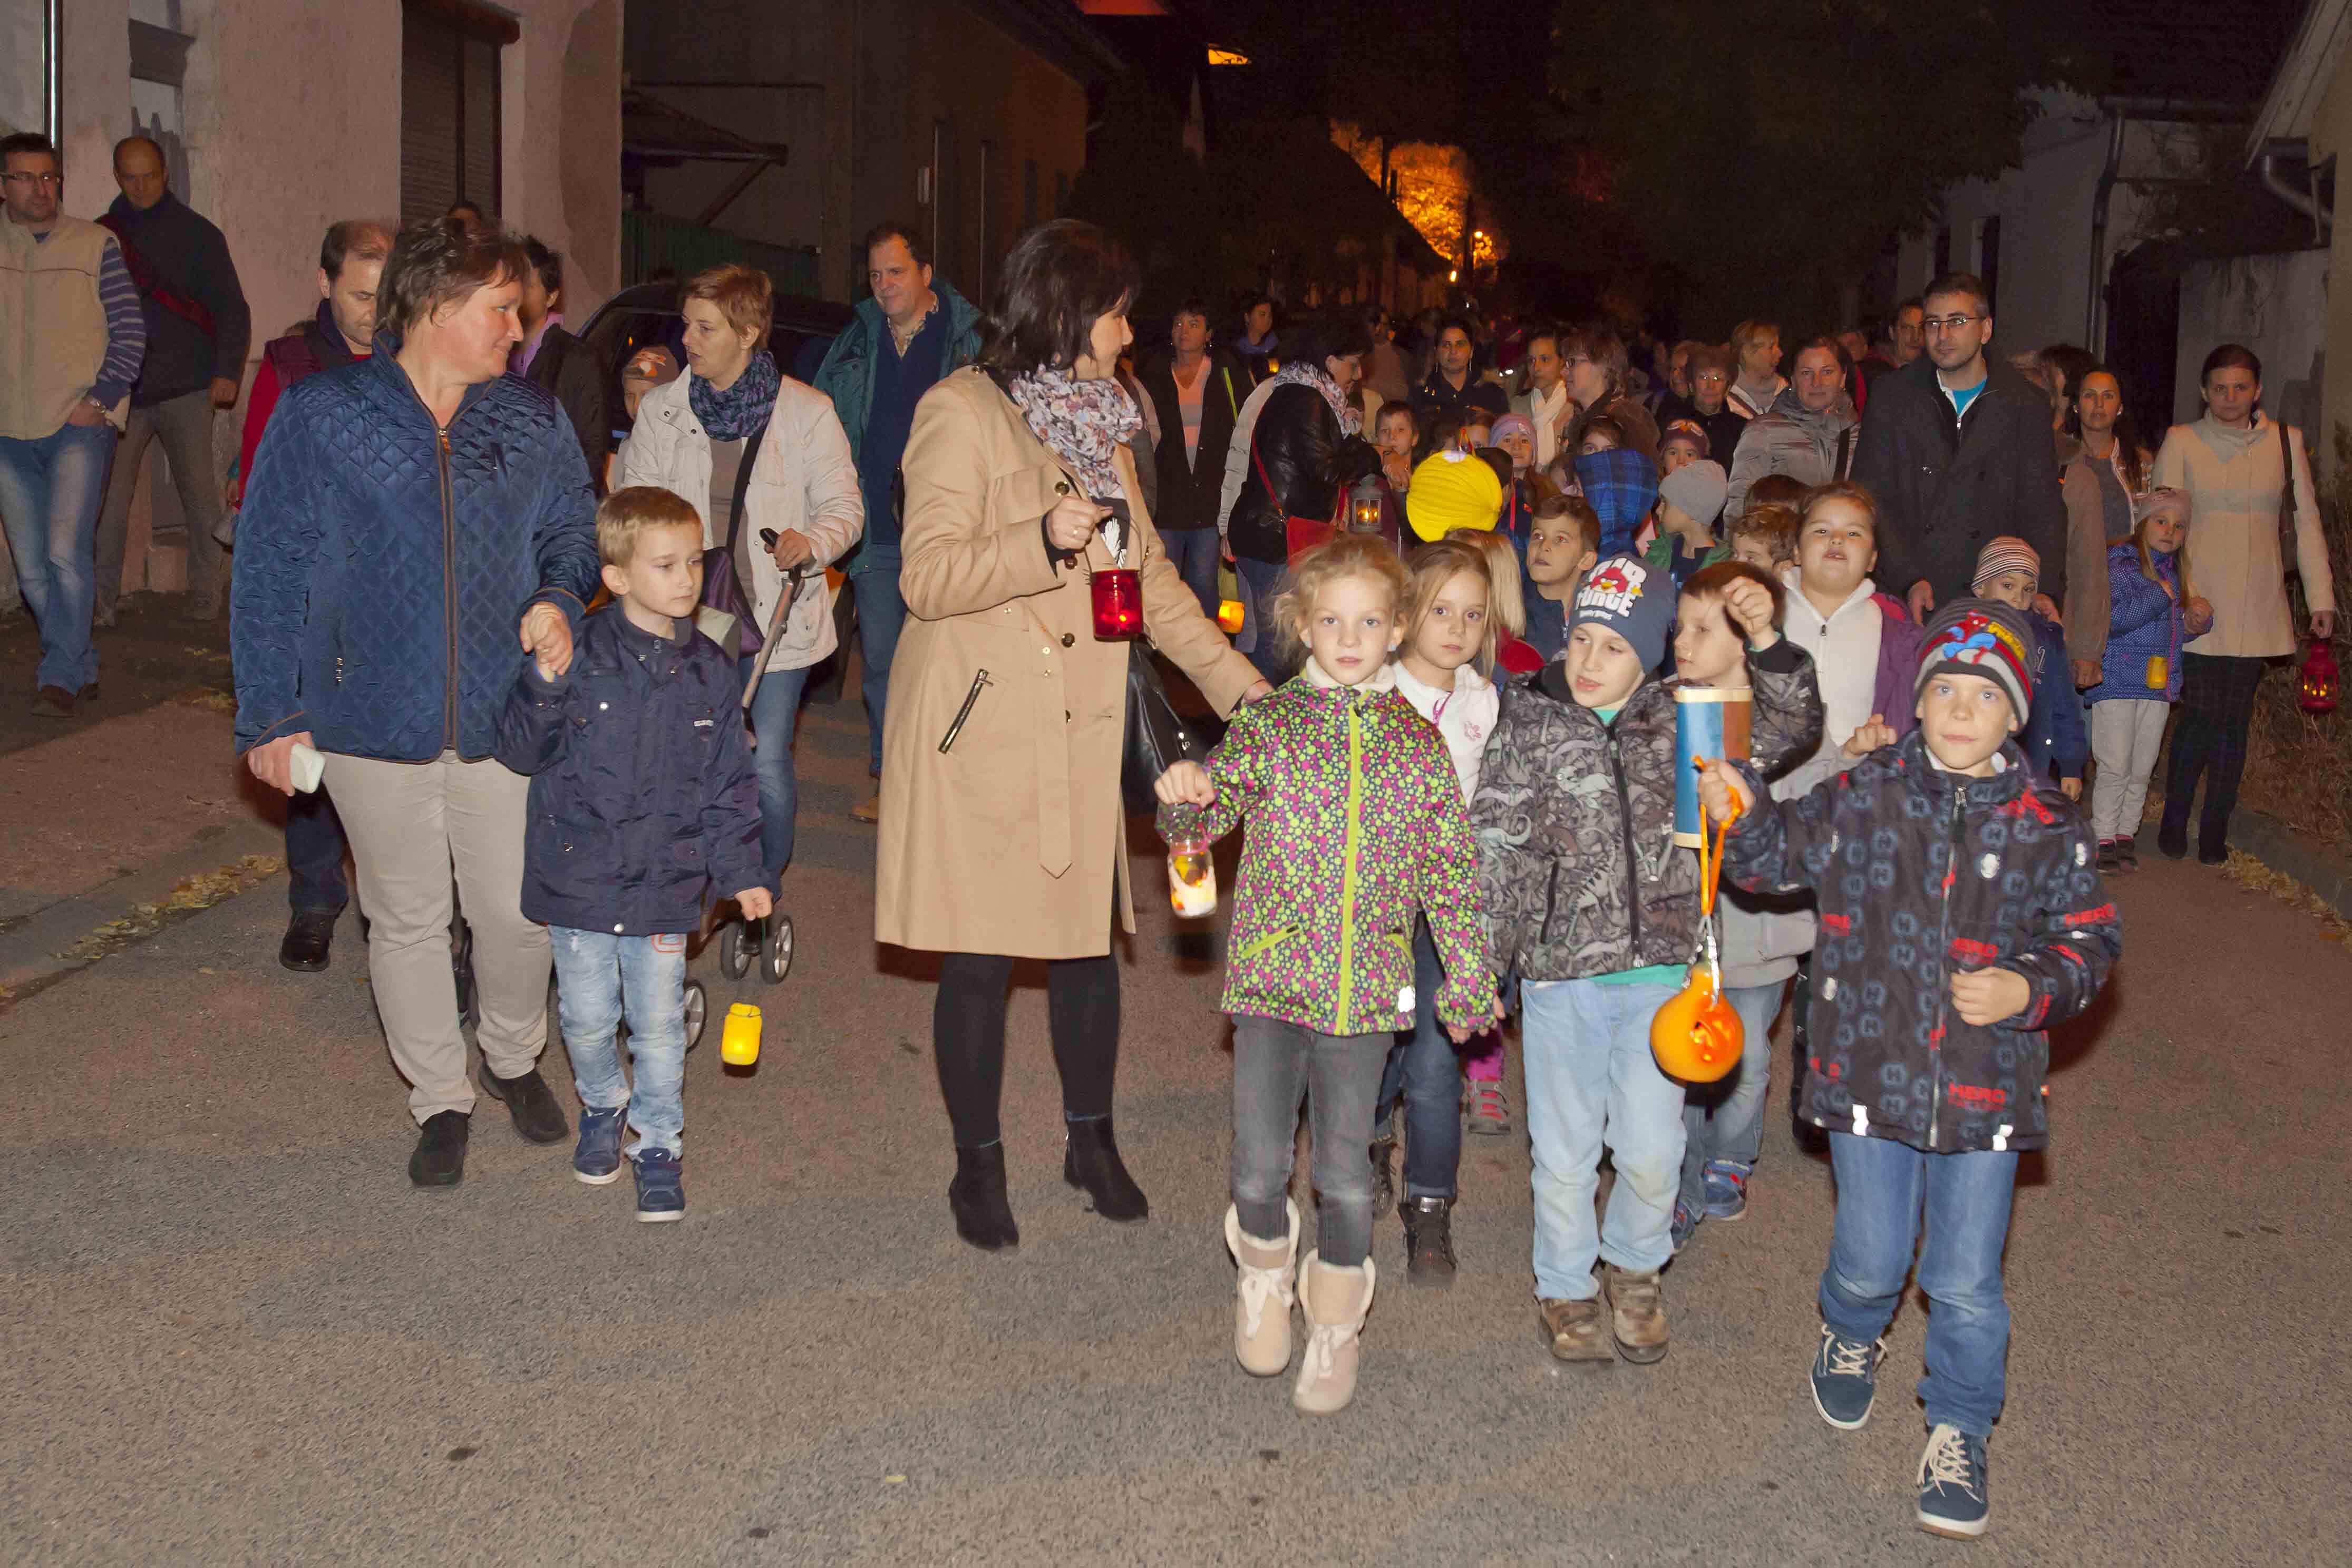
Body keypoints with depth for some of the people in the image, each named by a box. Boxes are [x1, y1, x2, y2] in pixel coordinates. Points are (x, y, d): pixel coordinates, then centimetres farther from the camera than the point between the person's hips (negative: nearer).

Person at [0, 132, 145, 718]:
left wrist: (98, 401, -8)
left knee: (67, 551, -16)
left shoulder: (94, 245, 2)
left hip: (79, 427, -4)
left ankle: (60, 676, -9)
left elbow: (130, 332, 2)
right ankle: (83, 669, 20)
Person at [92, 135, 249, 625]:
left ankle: (206, 593, 10)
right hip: (121, 388, 2)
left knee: (198, 491, -1)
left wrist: (227, 370, -10)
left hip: (185, 386, -2)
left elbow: (231, 308, 2)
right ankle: (100, 599, -2)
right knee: (108, 496, -5)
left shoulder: (196, 233, 5)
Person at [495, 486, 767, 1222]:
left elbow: (727, 783, 9)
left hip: (665, 884, 2)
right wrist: (543, 687, -24)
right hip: (580, 878, -1)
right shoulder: (580, 657, -9)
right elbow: (521, 751, -6)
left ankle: (659, 1145, 24)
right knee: (588, 1018, 11)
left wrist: (740, 872, 5)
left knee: (659, 1027, 6)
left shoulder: (708, 670, 2)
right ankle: (602, 1106, 39)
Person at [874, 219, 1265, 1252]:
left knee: (1089, 938, 9)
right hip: (979, 728, -6)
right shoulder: (962, 413, -8)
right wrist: (1043, 542, -27)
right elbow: (926, 579, -14)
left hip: (1082, 729, 6)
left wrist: (1242, 685, 11)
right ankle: (978, 1164, 18)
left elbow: (1150, 576, 19)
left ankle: (1092, 1141, 28)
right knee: (980, 959, 1)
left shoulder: (1098, 422, 16)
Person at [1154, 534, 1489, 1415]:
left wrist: (1467, 982, 10)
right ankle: (1266, 1268, 32)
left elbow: (1451, 875, 9)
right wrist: (1182, 798, -28)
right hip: (1270, 978, 0)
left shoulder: (1419, 746, 4)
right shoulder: (1268, 726, 0)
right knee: (1258, 1168, -2)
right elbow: (1201, 822, -5)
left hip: (1367, 990, 1)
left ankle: (1336, 1323, 30)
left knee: (1344, 1170, 6)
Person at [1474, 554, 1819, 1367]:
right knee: (1566, 1149, 10)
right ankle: (1567, 1286, 32)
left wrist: (1770, 645, -6)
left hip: (1659, 969, 1)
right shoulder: (1529, 728, -3)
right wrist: (1484, 960, -7)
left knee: (1652, 1151, 3)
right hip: (1560, 972, -1)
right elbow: (1495, 850, -3)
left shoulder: (1677, 722, 3)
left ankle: (1634, 1266, 32)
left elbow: (1789, 722, 11)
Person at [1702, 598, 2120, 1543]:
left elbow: (2089, 941, 3)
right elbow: (1777, 859, 7)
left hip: (1986, 1090, 0)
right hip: (1871, 1075, 0)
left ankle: (1959, 1434, 28)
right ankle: (1852, 1339, 47)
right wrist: (1740, 816, -12)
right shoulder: (1862, 796, -3)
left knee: (1966, 1286, 6)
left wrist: (2028, 989, -14)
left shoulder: (2047, 826, -3)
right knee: (1870, 1260, 13)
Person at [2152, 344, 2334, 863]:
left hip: (2257, 610, 2)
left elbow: (2307, 523, 11)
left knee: (2235, 722, 3)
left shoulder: (2284, 442, 7)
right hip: (2200, 604, -2)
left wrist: (2321, 597, 6)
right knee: (2201, 716, -8)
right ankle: (2173, 824, 10)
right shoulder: (2182, 442, 1)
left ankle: (2215, 833, 14)